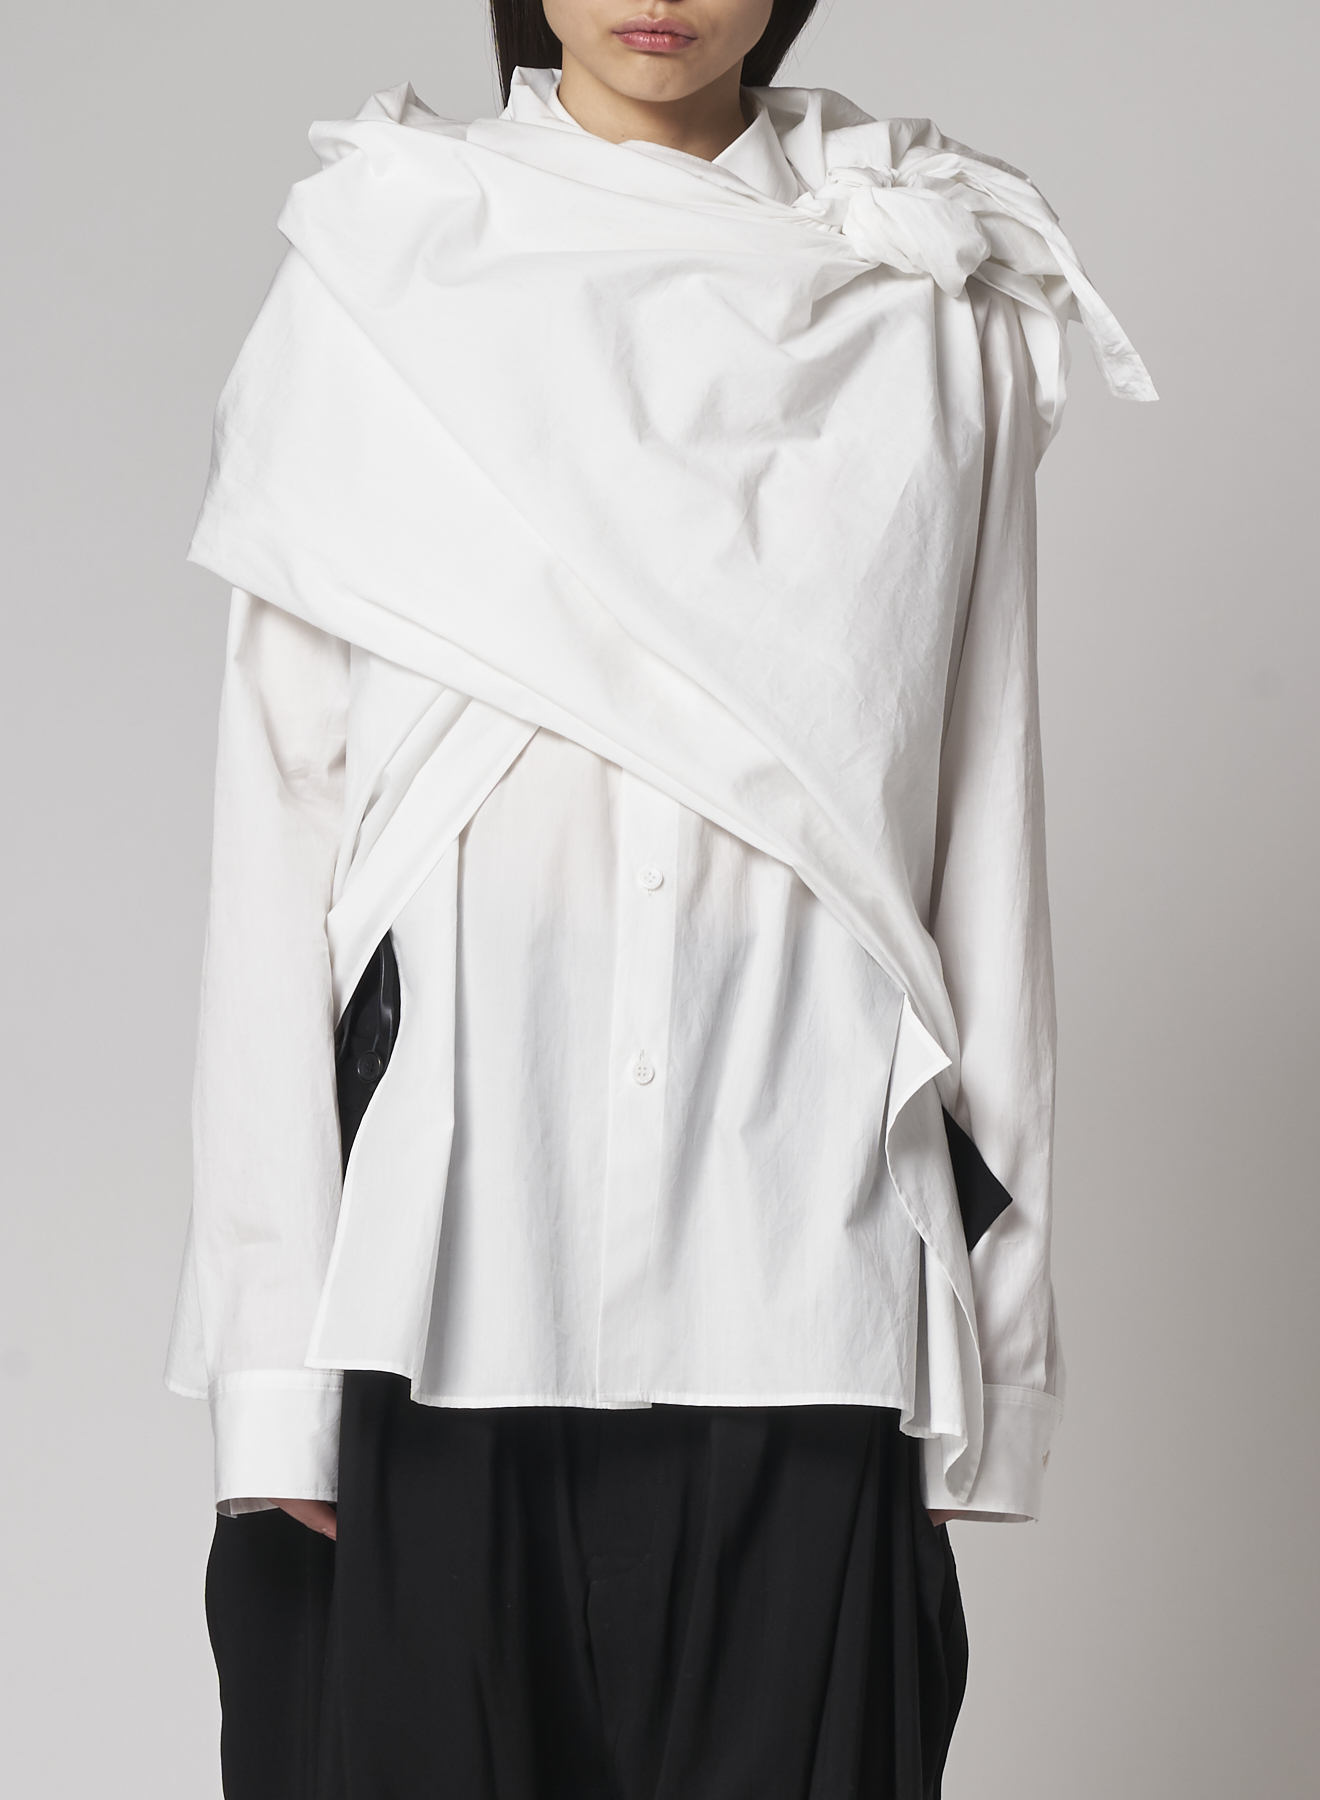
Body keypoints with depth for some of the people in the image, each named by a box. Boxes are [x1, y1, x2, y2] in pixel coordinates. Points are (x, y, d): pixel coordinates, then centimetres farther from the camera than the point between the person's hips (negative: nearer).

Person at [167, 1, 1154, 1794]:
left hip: (797, 1269, 1)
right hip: (453, 1222, 0)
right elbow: (282, 821, 2)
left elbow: (982, 826, 8)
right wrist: (276, 1345, -4)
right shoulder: (377, 282, 4)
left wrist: (984, 1341, 5)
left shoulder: (936, 314, 7)